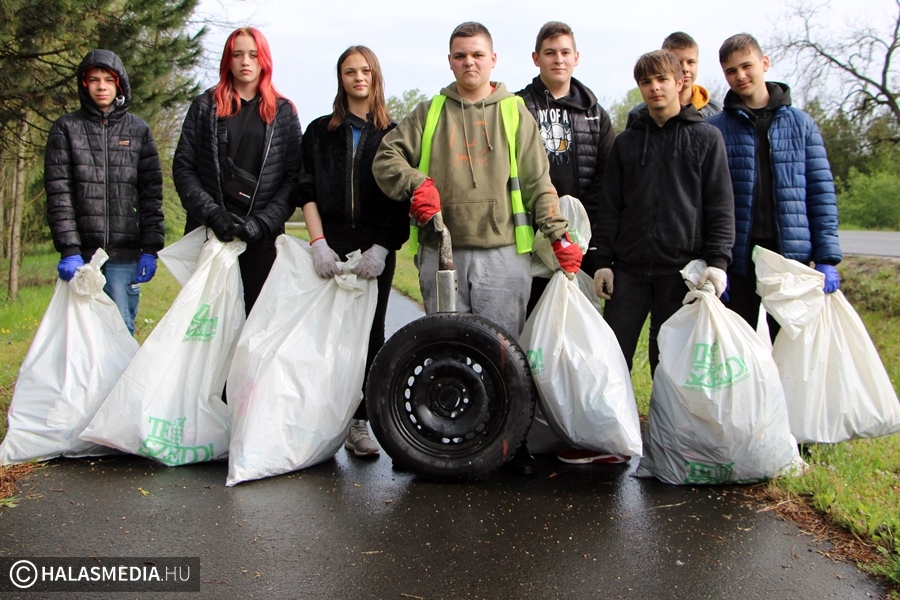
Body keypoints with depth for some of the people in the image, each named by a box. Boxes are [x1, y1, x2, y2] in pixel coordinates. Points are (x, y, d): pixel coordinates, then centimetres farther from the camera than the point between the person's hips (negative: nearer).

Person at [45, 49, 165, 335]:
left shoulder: (138, 130, 11)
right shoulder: (66, 128, 8)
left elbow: (151, 194, 7)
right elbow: (58, 193, 0)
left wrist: (151, 249, -1)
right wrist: (68, 250, -9)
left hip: (125, 256, 0)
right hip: (81, 254, 0)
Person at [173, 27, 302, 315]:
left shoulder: (283, 112, 9)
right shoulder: (205, 106, 11)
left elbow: (293, 177, 3)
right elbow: (183, 167, 5)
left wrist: (264, 221, -10)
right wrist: (211, 213, -9)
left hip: (262, 237, 0)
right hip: (209, 234, 1)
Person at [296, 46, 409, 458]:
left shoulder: (393, 134, 11)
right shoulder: (320, 131, 14)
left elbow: (400, 199, 3)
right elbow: (307, 191, 6)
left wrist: (381, 249, -10)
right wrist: (318, 243, -8)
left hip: (376, 250, 0)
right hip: (331, 248, 1)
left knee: (370, 334, -1)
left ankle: (359, 423, 4)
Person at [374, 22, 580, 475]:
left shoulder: (514, 112, 11)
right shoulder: (429, 112, 14)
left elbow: (538, 182, 8)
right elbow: (386, 158, 10)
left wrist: (559, 234, -2)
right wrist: (414, 183, -10)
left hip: (503, 254, -1)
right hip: (441, 254, 2)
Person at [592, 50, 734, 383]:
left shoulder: (706, 137, 5)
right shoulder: (626, 141, 13)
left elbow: (721, 205, 0)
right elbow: (610, 206, 11)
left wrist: (718, 260, -9)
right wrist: (602, 260, 4)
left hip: (682, 268, -2)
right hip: (628, 268, 3)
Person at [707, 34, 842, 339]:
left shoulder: (801, 123, 9)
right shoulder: (714, 129, 4)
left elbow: (821, 192, 6)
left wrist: (827, 258, -2)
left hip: (792, 258, 1)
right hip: (737, 260, -1)